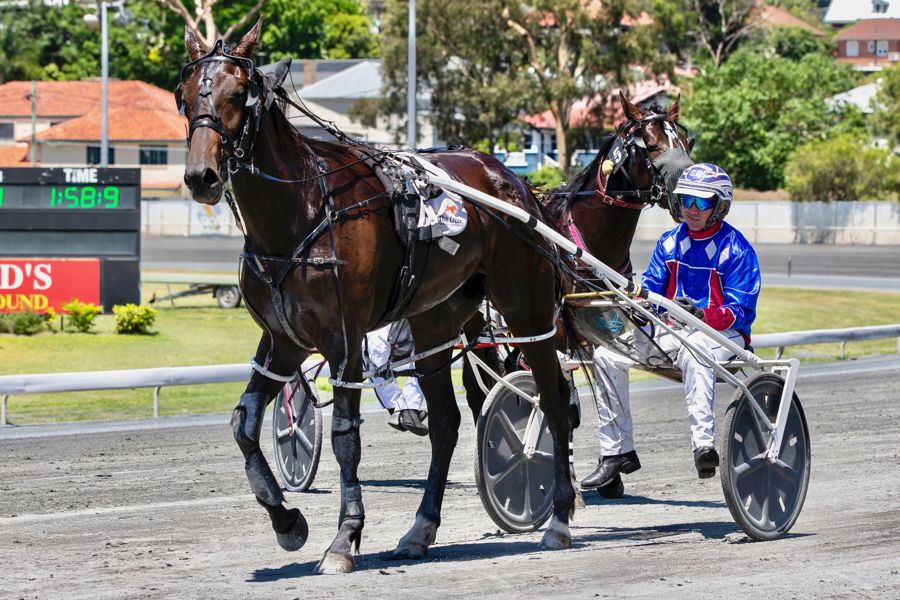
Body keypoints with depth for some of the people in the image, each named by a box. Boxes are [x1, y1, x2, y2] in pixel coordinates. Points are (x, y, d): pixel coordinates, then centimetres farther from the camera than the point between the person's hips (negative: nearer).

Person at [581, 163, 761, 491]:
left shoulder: (737, 250, -5)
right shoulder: (669, 243, 13)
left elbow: (741, 312, -12)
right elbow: (650, 287, 8)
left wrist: (702, 314, -30)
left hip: (720, 333, -6)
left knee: (693, 353, -43)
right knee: (606, 356, -14)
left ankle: (704, 444, -55)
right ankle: (617, 452, -9)